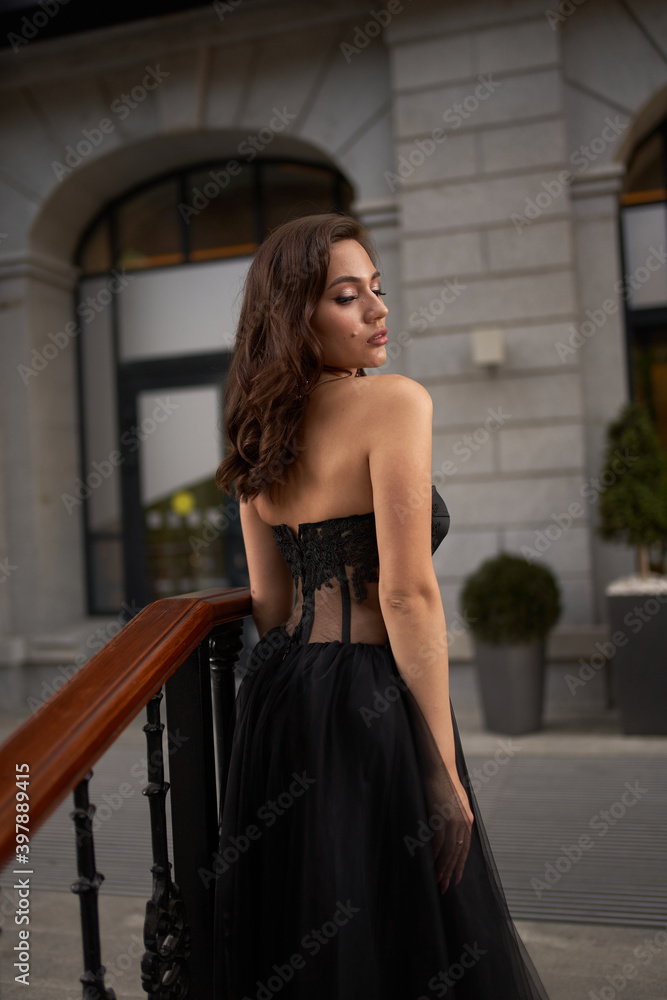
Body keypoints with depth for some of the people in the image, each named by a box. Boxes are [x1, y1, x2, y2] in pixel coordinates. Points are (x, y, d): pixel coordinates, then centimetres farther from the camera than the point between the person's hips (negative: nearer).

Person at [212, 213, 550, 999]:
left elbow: (268, 599, 11)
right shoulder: (396, 402, -14)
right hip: (371, 706, -8)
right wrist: (444, 767, -15)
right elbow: (408, 596, -20)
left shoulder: (262, 432, 8)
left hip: (279, 699, 8)